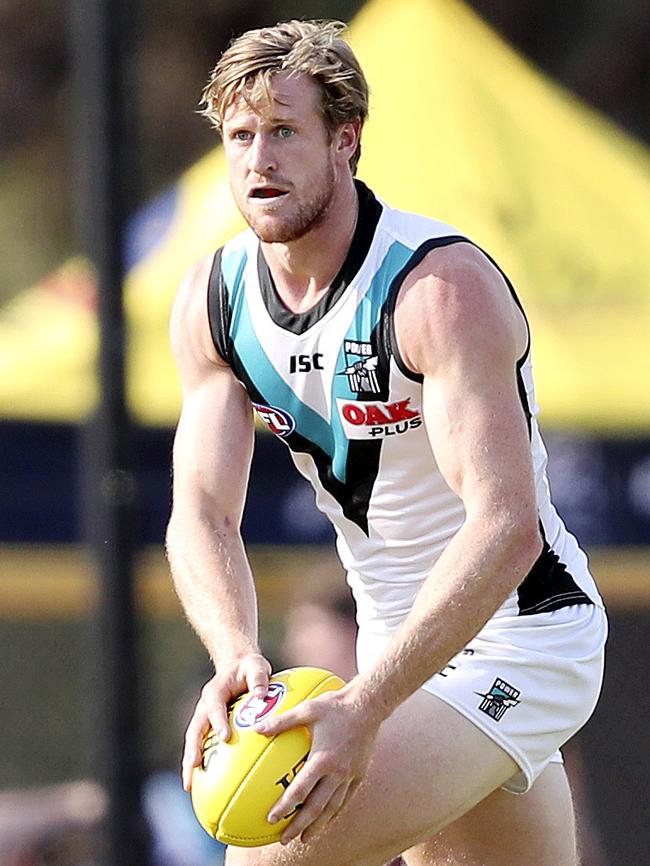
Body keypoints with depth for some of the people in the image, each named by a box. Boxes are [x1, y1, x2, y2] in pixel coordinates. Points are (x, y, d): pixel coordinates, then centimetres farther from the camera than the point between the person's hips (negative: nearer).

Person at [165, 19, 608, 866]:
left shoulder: (443, 285, -24)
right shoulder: (212, 302, -2)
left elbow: (506, 528, -32)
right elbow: (202, 514, -6)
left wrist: (367, 706, -39)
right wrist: (236, 658, -27)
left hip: (515, 635, -8)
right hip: (401, 649, 8)